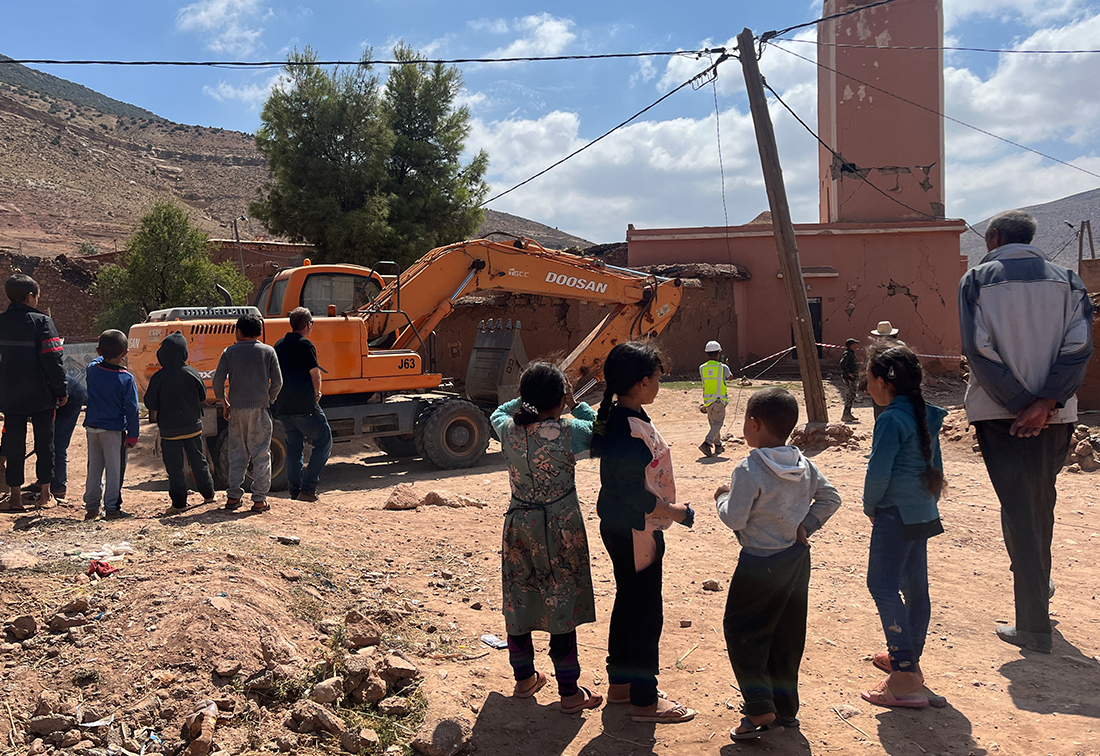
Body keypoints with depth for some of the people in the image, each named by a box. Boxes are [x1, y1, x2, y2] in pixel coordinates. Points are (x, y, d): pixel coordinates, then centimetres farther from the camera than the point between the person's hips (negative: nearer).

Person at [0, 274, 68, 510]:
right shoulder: (42, 322, -11)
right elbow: (52, 360, -14)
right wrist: (61, 390, -7)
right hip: (41, 396, -3)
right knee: (44, 442, 9)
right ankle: (44, 492, 13)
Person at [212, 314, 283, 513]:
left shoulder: (229, 352, 4)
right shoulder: (268, 351, 2)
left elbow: (218, 380, 0)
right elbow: (277, 382, -3)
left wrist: (223, 403, 12)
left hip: (237, 408, 2)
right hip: (260, 408, -2)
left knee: (237, 452, 12)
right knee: (261, 453, 2)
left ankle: (233, 496, 13)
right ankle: (259, 499, 0)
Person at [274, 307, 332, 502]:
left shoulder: (279, 345, 14)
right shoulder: (304, 344, -9)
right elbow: (315, 374, -11)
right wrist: (315, 395, 6)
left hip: (283, 406, 8)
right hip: (305, 406, -7)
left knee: (293, 446, 17)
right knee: (324, 442, 3)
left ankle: (295, 489, 17)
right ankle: (308, 487, -4)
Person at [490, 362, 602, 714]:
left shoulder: (509, 430, -4)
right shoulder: (568, 432, -16)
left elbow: (499, 412, 20)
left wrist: (529, 399, 18)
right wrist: (576, 405, 10)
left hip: (518, 524, 4)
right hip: (560, 528, -4)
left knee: (518, 601, 17)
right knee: (562, 605, 4)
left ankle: (524, 678, 32)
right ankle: (569, 692, 13)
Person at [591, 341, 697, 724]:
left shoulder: (620, 415, 5)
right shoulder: (628, 431, -26)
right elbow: (635, 494, -26)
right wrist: (676, 512, -14)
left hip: (623, 527, 10)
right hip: (633, 531, -10)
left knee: (628, 603, 20)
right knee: (645, 611, 2)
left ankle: (619, 683, 35)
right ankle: (644, 700, 16)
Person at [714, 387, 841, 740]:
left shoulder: (749, 469, -20)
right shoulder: (804, 465, 2)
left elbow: (735, 518, -19)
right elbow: (830, 498, 10)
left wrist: (723, 497, -1)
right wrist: (806, 526, 6)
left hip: (760, 563, -7)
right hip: (797, 559, 7)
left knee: (742, 631, 6)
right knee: (787, 634, 16)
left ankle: (761, 710, 3)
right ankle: (786, 706, 26)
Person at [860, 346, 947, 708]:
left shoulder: (892, 420, -16)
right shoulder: (926, 416, 11)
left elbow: (878, 472, -18)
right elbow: (935, 466, 16)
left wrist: (870, 507, -2)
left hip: (896, 514, -10)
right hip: (924, 513, 10)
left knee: (883, 586, -9)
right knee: (915, 586, 16)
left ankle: (906, 681, -12)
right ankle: (908, 658, 30)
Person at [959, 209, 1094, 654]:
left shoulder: (977, 279, -1)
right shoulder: (1065, 280, 7)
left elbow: (980, 351, -12)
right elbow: (1079, 347, -6)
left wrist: (1019, 405, -11)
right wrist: (1045, 403, -12)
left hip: (999, 412, -3)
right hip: (1055, 412, 3)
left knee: (1018, 509, 0)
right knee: (1042, 501, 22)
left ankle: (1034, 626, 0)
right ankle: (1039, 584, 40)